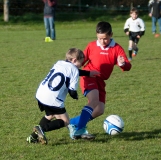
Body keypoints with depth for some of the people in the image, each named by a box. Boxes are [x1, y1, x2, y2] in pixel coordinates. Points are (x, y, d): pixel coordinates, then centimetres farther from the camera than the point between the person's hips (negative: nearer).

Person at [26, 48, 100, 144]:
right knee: (65, 121, 3)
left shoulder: (59, 63, 20)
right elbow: (72, 91, -7)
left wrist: (88, 73, 46)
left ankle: (34, 136, 20)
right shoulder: (74, 70, -3)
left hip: (40, 94, 8)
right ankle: (41, 129, -16)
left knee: (50, 116, 30)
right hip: (53, 99, -8)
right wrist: (75, 96, 16)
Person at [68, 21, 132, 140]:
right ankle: (79, 130, -28)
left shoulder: (117, 49, -1)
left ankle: (73, 123, 20)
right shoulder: (92, 46, 0)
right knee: (94, 101, -28)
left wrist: (123, 64, -34)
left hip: (100, 81, 4)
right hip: (89, 77, -4)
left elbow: (128, 66, -11)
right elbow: (82, 61, 12)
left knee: (99, 110, 3)